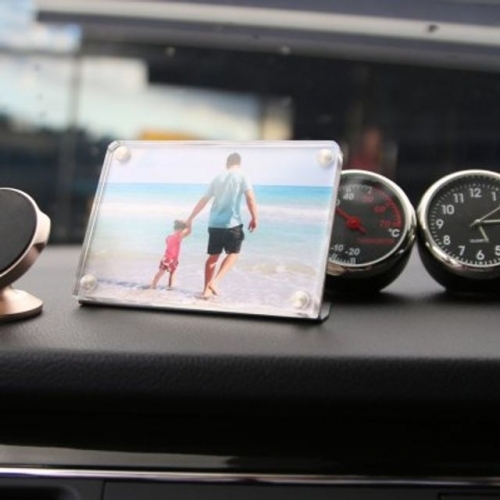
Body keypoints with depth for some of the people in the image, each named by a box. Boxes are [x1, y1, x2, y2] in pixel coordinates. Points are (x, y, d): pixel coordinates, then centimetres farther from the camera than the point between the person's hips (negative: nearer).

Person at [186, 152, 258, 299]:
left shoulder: (217, 178, 14)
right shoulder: (241, 177, 0)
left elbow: (203, 201, 18)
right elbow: (250, 198, -13)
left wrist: (190, 218, 25)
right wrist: (254, 218, -4)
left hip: (214, 223, 4)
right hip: (232, 223, -4)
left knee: (213, 256, 14)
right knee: (233, 253, 12)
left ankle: (206, 290, 14)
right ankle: (215, 281, -5)